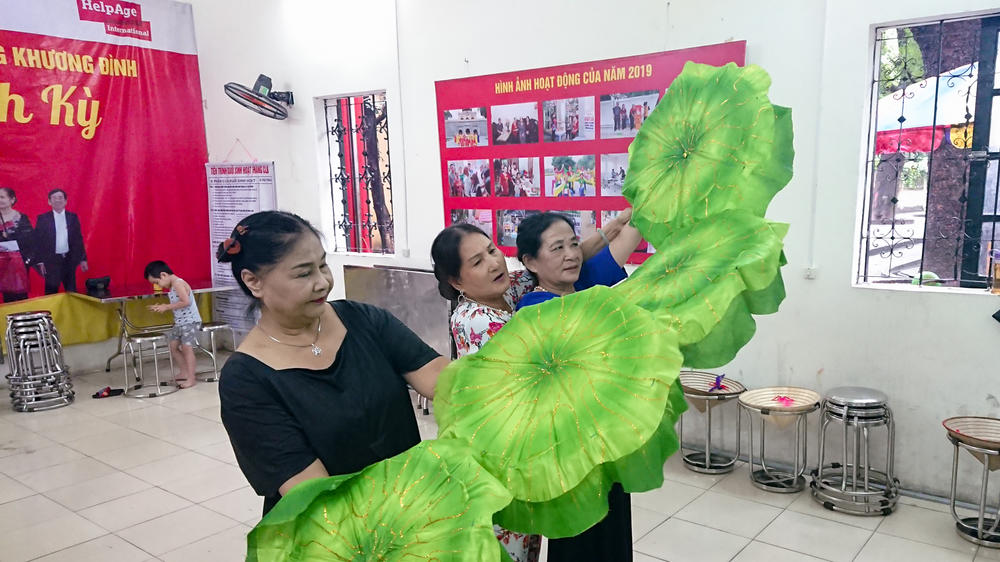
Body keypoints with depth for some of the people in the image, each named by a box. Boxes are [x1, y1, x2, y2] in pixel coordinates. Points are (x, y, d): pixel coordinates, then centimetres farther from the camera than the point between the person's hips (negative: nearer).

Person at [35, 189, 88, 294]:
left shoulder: (73, 217, 6)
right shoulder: (42, 219, 0)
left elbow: (79, 239, 8)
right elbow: (38, 241, 0)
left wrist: (83, 259, 5)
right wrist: (40, 262, -6)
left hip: (69, 260, 2)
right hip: (51, 261, -2)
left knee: (72, 293, 5)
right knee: (51, 293, 3)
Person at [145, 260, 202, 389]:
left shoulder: (178, 283, -17)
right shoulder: (171, 287, 12)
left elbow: (186, 302, -28)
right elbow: (176, 306, 14)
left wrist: (167, 307, -21)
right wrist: (161, 308, 2)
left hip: (191, 321, -10)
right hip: (179, 322, 10)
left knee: (186, 347, -7)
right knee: (173, 346, 13)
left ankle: (191, 378, -1)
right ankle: (185, 372, 27)